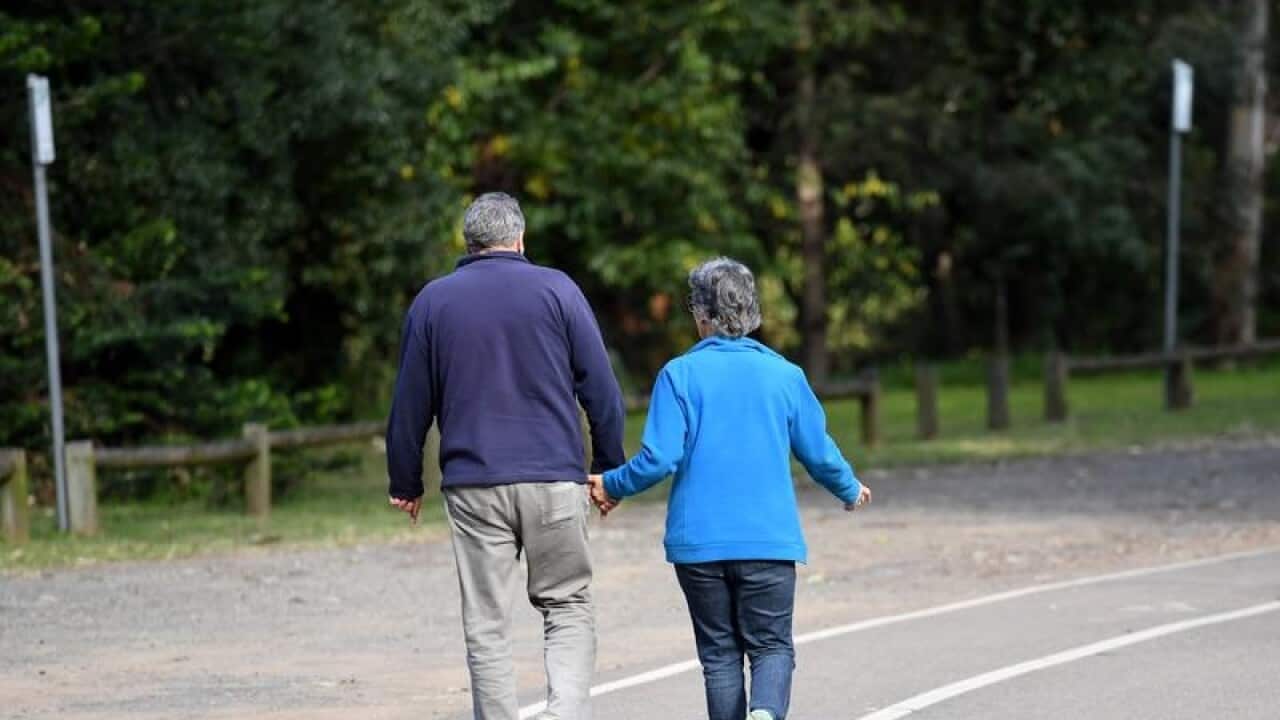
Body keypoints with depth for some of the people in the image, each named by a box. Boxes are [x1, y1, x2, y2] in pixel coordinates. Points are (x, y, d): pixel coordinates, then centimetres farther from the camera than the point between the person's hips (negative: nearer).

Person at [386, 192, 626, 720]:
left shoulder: (432, 301, 8)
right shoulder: (557, 290, 3)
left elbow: (410, 403, 10)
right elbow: (601, 389, 2)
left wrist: (405, 484, 19)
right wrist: (609, 468, 11)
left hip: (473, 487, 1)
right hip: (554, 480, -1)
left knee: (487, 625, 6)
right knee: (568, 608, 8)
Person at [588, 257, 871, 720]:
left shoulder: (680, 374, -4)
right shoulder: (783, 375, 2)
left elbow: (660, 459, -10)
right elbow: (820, 454, 8)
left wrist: (613, 486, 8)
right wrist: (851, 491, 28)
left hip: (698, 542, 0)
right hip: (769, 542, 0)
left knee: (719, 654, 10)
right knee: (772, 646, 3)